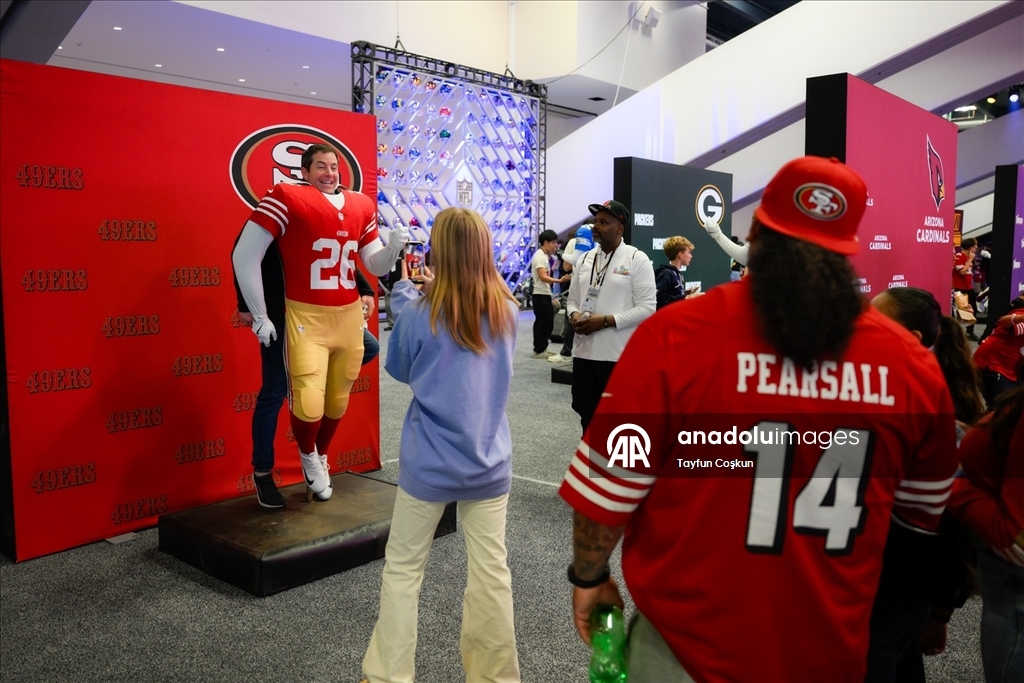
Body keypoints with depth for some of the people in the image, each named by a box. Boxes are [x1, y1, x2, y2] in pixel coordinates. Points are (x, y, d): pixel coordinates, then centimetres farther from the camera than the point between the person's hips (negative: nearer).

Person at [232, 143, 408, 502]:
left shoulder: (361, 206, 10)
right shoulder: (287, 198, -8)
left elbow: (375, 266, 16)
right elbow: (244, 256, -9)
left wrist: (393, 248, -7)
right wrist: (259, 316, -7)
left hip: (349, 317, 5)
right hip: (306, 318, -5)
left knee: (338, 400, 13)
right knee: (309, 405, -13)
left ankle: (321, 457, 41)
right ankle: (307, 455, 22)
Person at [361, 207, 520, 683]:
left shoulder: (420, 315, -13)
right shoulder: (507, 312, -3)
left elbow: (399, 369, 4)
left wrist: (404, 294, 10)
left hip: (429, 465, -2)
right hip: (489, 464, 3)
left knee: (402, 569, 14)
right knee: (491, 570, 12)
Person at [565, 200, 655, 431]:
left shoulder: (637, 259, -6)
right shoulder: (584, 259, 12)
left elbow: (646, 308, -11)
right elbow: (572, 300, 17)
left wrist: (605, 321, -18)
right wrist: (574, 315, -7)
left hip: (620, 355, -6)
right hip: (584, 352, 6)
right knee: (587, 415, 15)